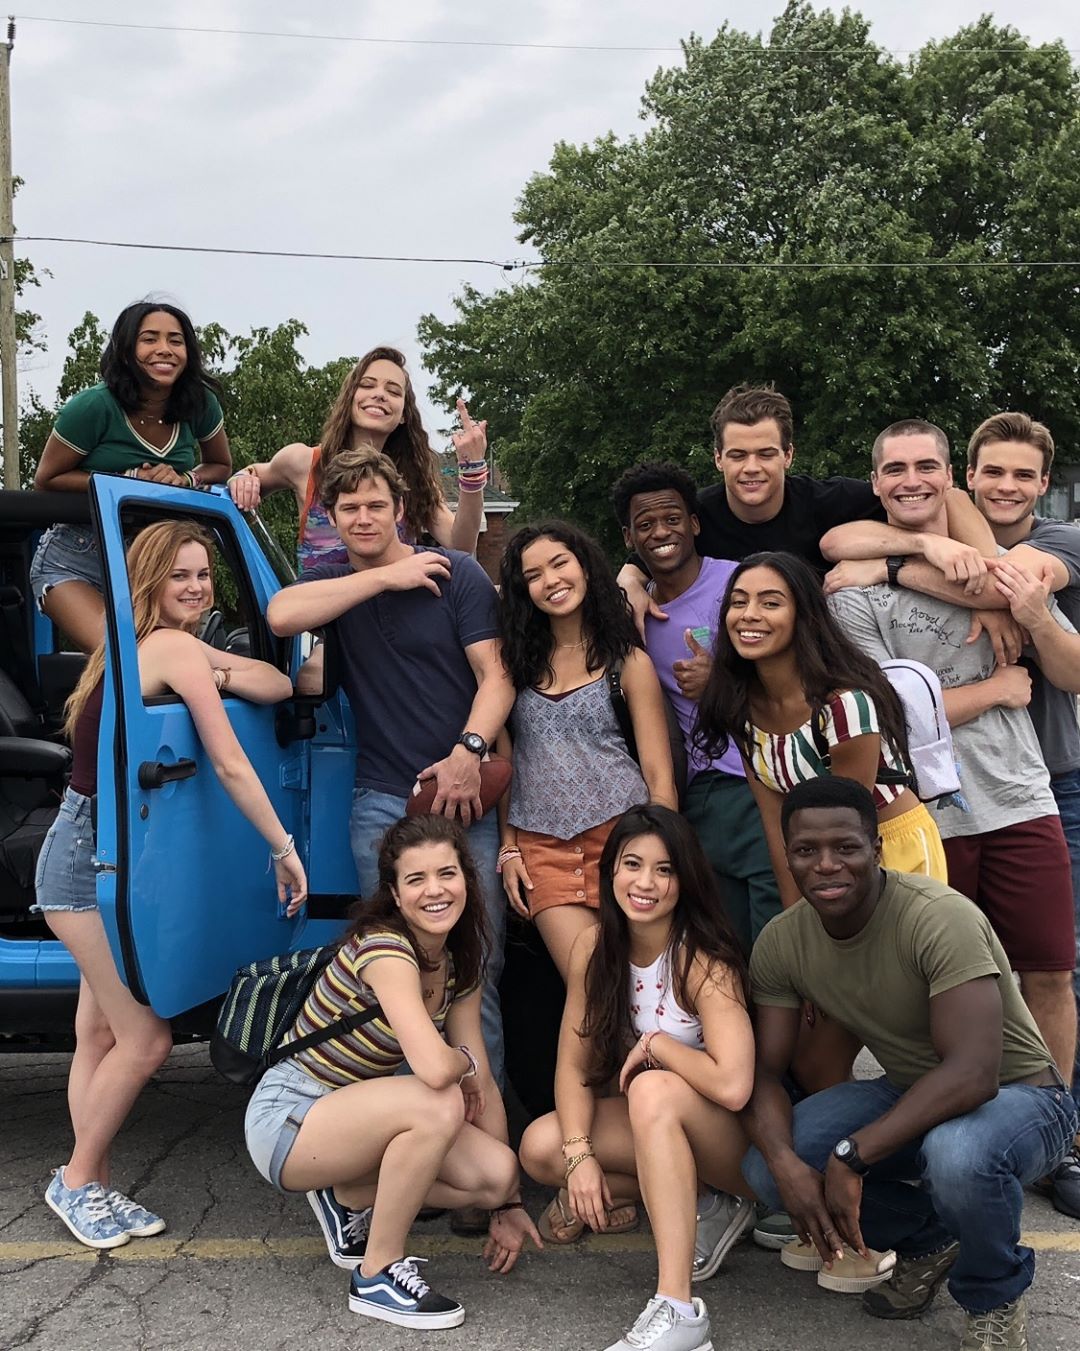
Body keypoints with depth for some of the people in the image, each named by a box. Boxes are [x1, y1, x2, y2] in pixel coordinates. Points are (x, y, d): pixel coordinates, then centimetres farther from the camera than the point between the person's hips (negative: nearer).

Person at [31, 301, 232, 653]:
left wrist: (185, 479, -13)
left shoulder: (200, 404, -5)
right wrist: (130, 479, -21)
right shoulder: (94, 407, -17)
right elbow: (47, 481, -9)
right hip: (75, 563, -4)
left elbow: (220, 466, 11)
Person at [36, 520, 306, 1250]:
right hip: (91, 860, -10)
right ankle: (78, 1180, 11)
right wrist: (285, 849, -12)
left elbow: (279, 684, 8)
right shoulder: (176, 648, -15)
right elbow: (230, 764, -17)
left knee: (102, 1031, 13)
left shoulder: (145, 643, 13)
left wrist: (216, 675, -11)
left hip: (101, 854, 10)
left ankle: (92, 1186, 21)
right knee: (146, 1037, -6)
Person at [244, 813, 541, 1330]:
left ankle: (348, 1199, 12)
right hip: (286, 1120, -8)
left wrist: (506, 1201, 4)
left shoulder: (458, 963, 2)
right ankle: (377, 1275, -11)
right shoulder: (384, 947, -25)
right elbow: (436, 1069, -38)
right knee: (438, 1104, -32)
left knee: (496, 1171, -11)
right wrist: (467, 1061, -14)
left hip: (350, 1114, 8)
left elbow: (482, 1083, 5)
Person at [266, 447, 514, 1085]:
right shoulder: (330, 582, 10)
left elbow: (496, 676, -2)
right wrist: (385, 576, -12)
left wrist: (469, 752, -18)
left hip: (465, 793, -2)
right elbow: (282, 616, -14)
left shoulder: (456, 573, 3)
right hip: (383, 801, 2)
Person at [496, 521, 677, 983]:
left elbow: (660, 777, 1)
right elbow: (504, 761, 12)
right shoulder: (519, 658, 12)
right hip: (542, 846, 2)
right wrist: (508, 847, 4)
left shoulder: (629, 662, 4)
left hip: (622, 833, -1)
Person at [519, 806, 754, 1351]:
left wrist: (653, 1043, -24)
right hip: (651, 1124, 6)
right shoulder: (593, 947, -8)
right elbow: (574, 1065, -6)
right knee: (541, 1147, -17)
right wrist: (580, 1154, -21)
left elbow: (732, 1086, -38)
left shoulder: (703, 961, -25)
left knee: (653, 1089, -35)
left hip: (735, 1139, -6)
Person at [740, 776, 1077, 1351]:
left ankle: (994, 1300, -4)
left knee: (957, 1154, -40)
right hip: (910, 1091, 6)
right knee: (764, 1166, -17)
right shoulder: (781, 942, -10)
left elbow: (973, 1074, -36)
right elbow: (763, 1071, -8)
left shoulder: (940, 917, -29)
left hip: (1018, 1094, -5)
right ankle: (930, 1239, 11)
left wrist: (851, 1155, -36)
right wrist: (786, 1165, -28)